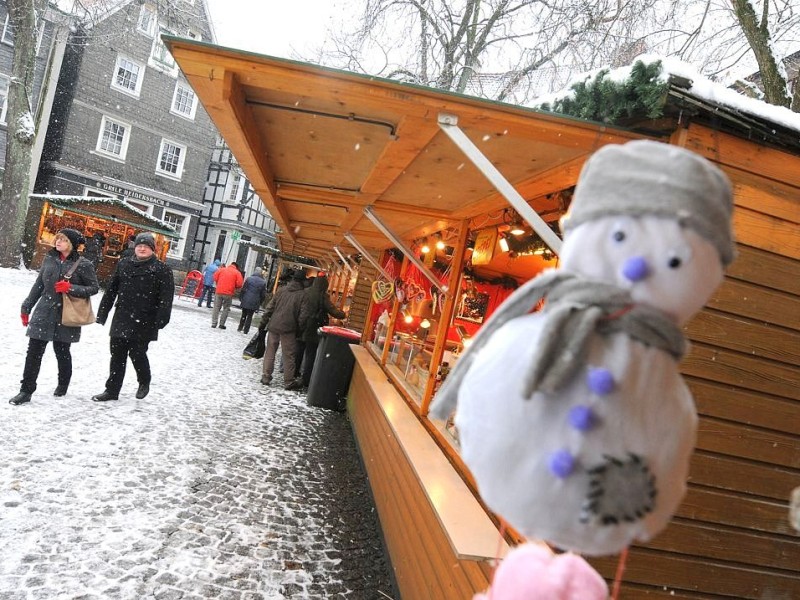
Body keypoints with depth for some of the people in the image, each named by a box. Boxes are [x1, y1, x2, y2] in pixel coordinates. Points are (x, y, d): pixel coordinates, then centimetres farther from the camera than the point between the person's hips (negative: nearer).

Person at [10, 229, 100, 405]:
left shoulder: (83, 265, -8)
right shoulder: (49, 259, 6)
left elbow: (94, 288, -5)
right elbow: (38, 285, 12)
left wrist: (71, 288, -20)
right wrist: (26, 308, 14)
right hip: (43, 313, 4)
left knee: (62, 351, 10)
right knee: (34, 352, 1)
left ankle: (62, 385, 32)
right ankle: (26, 390, 8)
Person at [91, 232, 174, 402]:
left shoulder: (161, 270, -5)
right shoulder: (123, 265, 10)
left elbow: (166, 298, -11)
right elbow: (111, 290, 14)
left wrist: (161, 320, -20)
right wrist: (102, 313, 11)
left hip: (144, 322, -5)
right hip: (121, 320, 5)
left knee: (137, 353, -1)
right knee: (117, 355, 9)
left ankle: (144, 382, 27)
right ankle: (112, 390, 20)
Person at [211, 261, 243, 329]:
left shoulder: (221, 269, 7)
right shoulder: (237, 273, 0)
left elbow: (215, 277, 4)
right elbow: (239, 283, -8)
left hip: (219, 292, 2)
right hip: (228, 293, -2)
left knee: (216, 307, 10)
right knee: (226, 308, 10)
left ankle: (214, 323, 8)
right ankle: (222, 324, 8)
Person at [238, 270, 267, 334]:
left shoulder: (249, 279, -2)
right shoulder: (263, 282, -1)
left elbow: (243, 289, -3)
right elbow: (263, 295, 1)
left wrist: (241, 298, 5)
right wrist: (259, 303, 11)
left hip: (245, 301, 1)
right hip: (254, 303, 0)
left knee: (243, 315, 16)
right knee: (249, 316, 9)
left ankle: (240, 328, 21)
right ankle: (246, 330, 9)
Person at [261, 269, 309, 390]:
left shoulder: (281, 290, 3)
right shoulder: (302, 295, -7)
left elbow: (270, 307, 3)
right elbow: (303, 315, -10)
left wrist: (265, 320, 11)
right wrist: (299, 328, 1)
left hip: (273, 326, 3)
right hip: (288, 328, -3)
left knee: (270, 352, 14)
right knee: (289, 355, 5)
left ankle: (266, 377, 17)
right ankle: (289, 381, 10)